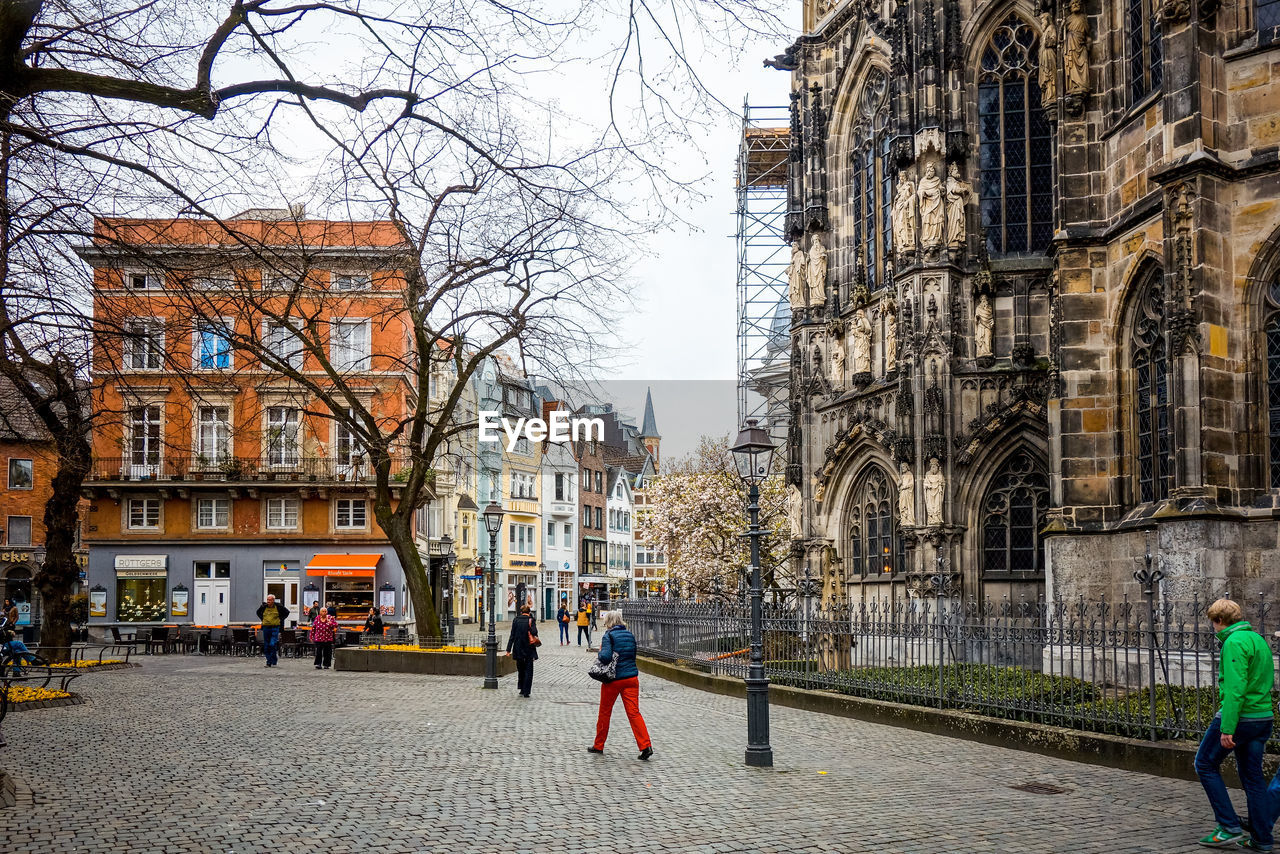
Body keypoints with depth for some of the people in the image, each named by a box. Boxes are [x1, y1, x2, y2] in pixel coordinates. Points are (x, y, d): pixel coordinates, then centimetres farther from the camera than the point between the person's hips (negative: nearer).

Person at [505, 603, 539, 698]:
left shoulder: (516, 620, -1)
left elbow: (512, 636, -2)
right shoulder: (531, 621, -6)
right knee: (528, 671, 4)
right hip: (529, 650, -2)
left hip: (518, 650, 2)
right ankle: (526, 692, -1)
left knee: (520, 670, 18)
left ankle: (521, 689, 21)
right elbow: (534, 633, -20)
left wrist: (508, 649, -1)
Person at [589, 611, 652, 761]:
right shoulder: (630, 635, 9)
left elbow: (605, 657, -21)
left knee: (604, 713, 12)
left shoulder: (608, 636, -9)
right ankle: (646, 746, -14)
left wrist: (598, 654, -1)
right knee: (634, 712, -1)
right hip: (631, 677, 4)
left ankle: (598, 746, 24)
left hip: (613, 679, -4)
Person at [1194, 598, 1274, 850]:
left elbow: (1234, 689, -22)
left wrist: (1227, 729, -22)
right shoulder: (1259, 639, 15)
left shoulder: (1234, 642, -14)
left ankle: (1229, 828, 2)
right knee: (1252, 776, 14)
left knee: (1205, 764, 5)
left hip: (1239, 716, -8)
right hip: (1263, 717, 9)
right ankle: (1262, 839, 15)